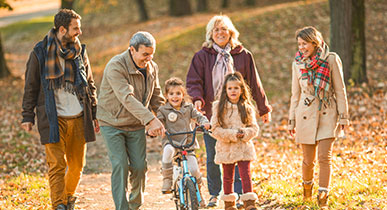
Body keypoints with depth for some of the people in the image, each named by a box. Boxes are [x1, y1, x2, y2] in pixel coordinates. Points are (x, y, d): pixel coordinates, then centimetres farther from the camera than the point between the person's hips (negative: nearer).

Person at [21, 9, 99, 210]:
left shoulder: (80, 51, 8)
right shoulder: (40, 52, -2)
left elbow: (90, 85, 16)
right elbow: (30, 87, 3)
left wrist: (94, 114, 13)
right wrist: (27, 116, 0)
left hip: (78, 118, 4)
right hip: (53, 119, -4)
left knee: (77, 165, 9)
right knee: (57, 165, -9)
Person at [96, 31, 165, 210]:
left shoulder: (152, 68, -1)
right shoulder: (116, 66, -23)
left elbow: (156, 97, 14)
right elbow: (127, 98, -35)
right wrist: (151, 120, -44)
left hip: (137, 125, 5)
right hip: (113, 124, -5)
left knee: (139, 166, 1)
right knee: (120, 165, -14)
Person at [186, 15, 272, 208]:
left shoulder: (243, 56, 5)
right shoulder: (202, 56, 4)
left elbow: (254, 83, 11)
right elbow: (194, 81, -1)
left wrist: (264, 109, 16)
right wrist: (197, 99, -21)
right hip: (211, 114, 0)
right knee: (213, 157, 5)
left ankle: (239, 194, 7)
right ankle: (214, 194, 19)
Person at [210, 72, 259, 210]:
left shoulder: (247, 108, 3)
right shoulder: (219, 107, -3)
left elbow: (254, 128, 5)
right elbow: (216, 130, -7)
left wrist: (245, 133, -16)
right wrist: (232, 134, -17)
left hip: (244, 148, 0)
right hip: (226, 148, 0)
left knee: (245, 174, -9)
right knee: (228, 176, 11)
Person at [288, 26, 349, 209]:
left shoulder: (331, 60, -5)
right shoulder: (298, 63, 4)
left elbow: (340, 90, -1)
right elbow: (295, 94, 12)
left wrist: (343, 116, -3)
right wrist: (292, 120, 12)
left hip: (327, 114, -2)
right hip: (306, 115, 2)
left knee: (324, 156, -13)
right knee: (308, 160, 6)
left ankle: (323, 195, -8)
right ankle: (307, 185, 34)